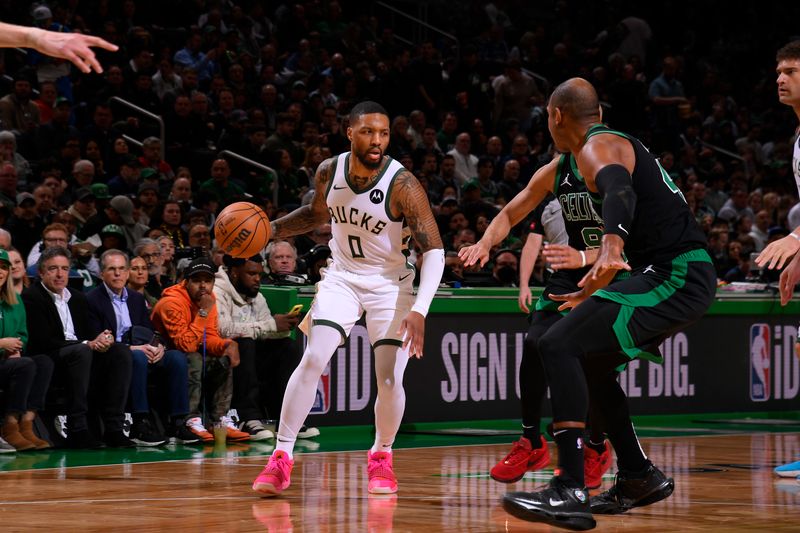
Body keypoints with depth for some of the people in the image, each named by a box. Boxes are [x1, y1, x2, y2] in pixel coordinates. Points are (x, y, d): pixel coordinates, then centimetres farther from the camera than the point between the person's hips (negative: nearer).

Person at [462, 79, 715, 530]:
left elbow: (620, 191, -31)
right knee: (591, 363, 23)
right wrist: (594, 292, 45)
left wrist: (612, 243, -51)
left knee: (559, 345, -18)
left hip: (675, 276, -10)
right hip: (685, 275, 10)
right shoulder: (618, 144, 23)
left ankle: (571, 492, -26)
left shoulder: (597, 148, -8)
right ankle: (640, 478, 29)